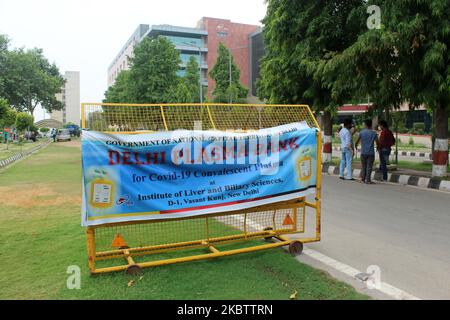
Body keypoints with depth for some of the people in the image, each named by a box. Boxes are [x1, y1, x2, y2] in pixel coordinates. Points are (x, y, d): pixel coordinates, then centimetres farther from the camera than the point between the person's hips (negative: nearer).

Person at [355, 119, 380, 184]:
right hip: (371, 153, -1)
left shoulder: (361, 132, -2)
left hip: (363, 152, 1)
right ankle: (368, 180, 2)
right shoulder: (374, 133, -3)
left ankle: (363, 179, 13)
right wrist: (378, 147, 20)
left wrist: (356, 146, 23)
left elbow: (357, 141, 1)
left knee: (363, 166, 11)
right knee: (369, 167, 2)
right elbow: (377, 142, -2)